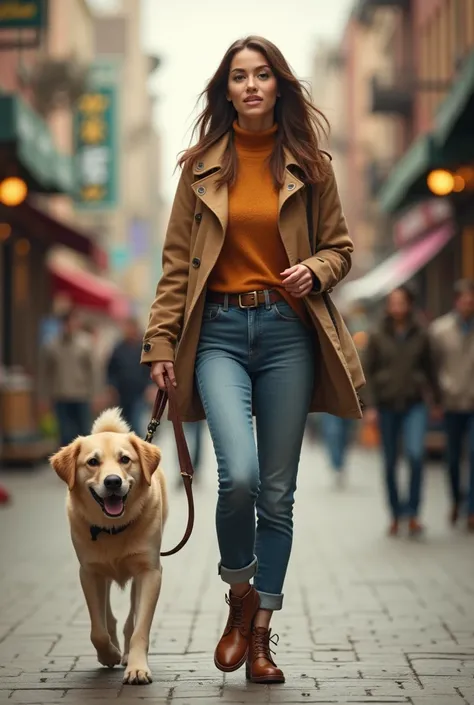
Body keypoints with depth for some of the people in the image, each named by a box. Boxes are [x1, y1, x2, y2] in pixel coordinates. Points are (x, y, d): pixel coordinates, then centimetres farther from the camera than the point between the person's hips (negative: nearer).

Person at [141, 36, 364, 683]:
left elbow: (340, 247, 14)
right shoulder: (201, 167, 8)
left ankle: (261, 633, 17)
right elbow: (177, 262, 8)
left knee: (278, 492, 3)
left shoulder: (309, 166, 8)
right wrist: (161, 342, 1)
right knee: (239, 475, -20)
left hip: (288, 331, 1)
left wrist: (315, 270, -9)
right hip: (220, 330, -1)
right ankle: (240, 596, 8)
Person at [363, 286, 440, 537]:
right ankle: (396, 515, 21)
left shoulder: (420, 335, 3)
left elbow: (429, 369, 11)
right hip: (387, 404, 1)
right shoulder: (378, 336, 1)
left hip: (414, 404, -1)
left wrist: (436, 399, 13)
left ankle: (412, 513, -10)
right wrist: (370, 406, -7)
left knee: (416, 453, -20)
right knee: (390, 463, 6)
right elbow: (368, 372, 1)